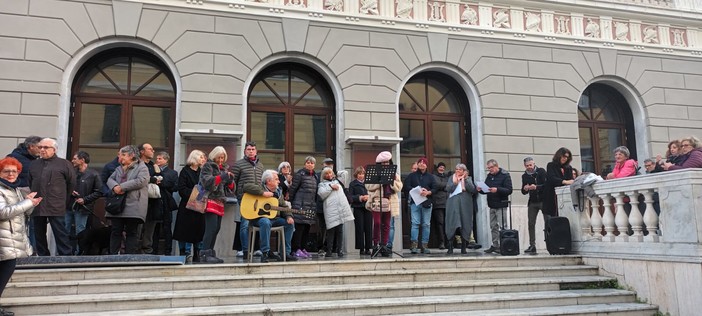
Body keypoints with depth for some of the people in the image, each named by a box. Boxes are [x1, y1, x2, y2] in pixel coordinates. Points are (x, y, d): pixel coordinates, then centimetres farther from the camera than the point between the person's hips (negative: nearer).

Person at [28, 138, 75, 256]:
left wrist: (64, 201, 9)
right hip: (37, 207, 5)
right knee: (39, 235, 10)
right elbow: (30, 184, 25)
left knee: (61, 235, -6)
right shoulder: (34, 165, 15)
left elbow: (71, 184, 5)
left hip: (56, 208, -5)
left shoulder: (64, 164, 1)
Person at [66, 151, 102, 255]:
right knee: (66, 231, 9)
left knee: (79, 233, 1)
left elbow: (99, 192, -6)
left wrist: (85, 199, -12)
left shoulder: (93, 175, -6)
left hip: (82, 208, -5)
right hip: (69, 207, 5)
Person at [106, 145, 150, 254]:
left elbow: (141, 181, -15)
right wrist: (114, 186, -8)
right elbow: (110, 179, 16)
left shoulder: (142, 167, 0)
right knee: (115, 231, 6)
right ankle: (113, 255, 12)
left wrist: (122, 187, -15)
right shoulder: (119, 168, 22)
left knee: (131, 232, -1)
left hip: (133, 206, -6)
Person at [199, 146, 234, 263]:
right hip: (211, 200, -7)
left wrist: (230, 181, 0)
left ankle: (210, 253, 11)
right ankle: (204, 255, -17)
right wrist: (221, 177, -22)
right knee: (211, 228, -16)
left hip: (220, 201, 7)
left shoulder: (224, 168, 22)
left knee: (216, 229, 5)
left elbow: (229, 188, 22)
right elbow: (207, 181, -14)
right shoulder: (208, 166, 2)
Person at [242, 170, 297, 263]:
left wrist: (288, 216, -6)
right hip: (258, 217, -7)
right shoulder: (260, 188, -3)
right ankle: (266, 252, -29)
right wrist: (263, 193, -25)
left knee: (290, 223, -9)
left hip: (274, 218, 7)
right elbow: (247, 187, -21)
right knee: (266, 222, -38)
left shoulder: (279, 192, 16)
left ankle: (286, 253, -4)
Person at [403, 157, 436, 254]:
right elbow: (406, 185, 0)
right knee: (415, 223, -9)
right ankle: (414, 245, -10)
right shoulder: (412, 175, 12)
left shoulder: (430, 177, 15)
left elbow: (435, 188, 8)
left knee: (426, 224, 0)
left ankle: (425, 245, 4)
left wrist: (428, 192, -12)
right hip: (415, 202, -1)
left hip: (427, 202, 1)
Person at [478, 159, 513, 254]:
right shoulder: (489, 176, 15)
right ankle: (495, 245, 14)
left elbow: (509, 190, -14)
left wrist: (497, 190, -27)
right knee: (493, 227, 8)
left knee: (501, 226, -8)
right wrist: (480, 190, -2)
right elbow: (486, 189, 20)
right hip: (492, 205, 7)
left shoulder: (505, 175, -5)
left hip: (501, 205, -7)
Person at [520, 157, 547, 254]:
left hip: (544, 200, -4)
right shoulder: (524, 176, 10)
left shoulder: (541, 171, -2)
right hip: (532, 202, 4)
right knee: (531, 224, -2)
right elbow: (523, 192, 11)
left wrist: (537, 187, -27)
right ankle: (532, 246, 1)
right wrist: (525, 189, -12)